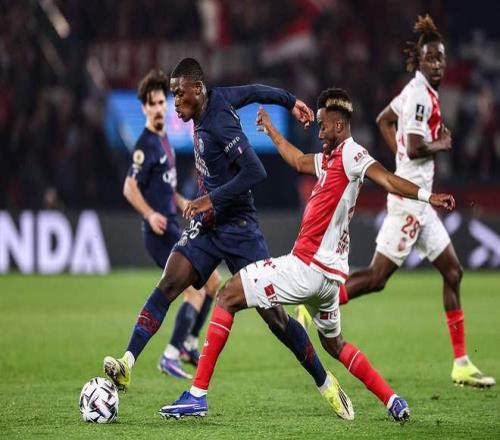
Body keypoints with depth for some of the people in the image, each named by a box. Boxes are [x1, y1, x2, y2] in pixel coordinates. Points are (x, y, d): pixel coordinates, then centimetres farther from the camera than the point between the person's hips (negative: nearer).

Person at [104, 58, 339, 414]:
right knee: (167, 286, -14)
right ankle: (128, 364, -24)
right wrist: (290, 101, 35)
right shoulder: (217, 98, 4)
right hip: (207, 226, 7)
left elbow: (256, 172, -27)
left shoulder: (219, 124, -20)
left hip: (238, 228, -7)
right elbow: (253, 91, 20)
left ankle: (325, 383, 12)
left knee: (273, 314, -3)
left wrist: (213, 200, -28)